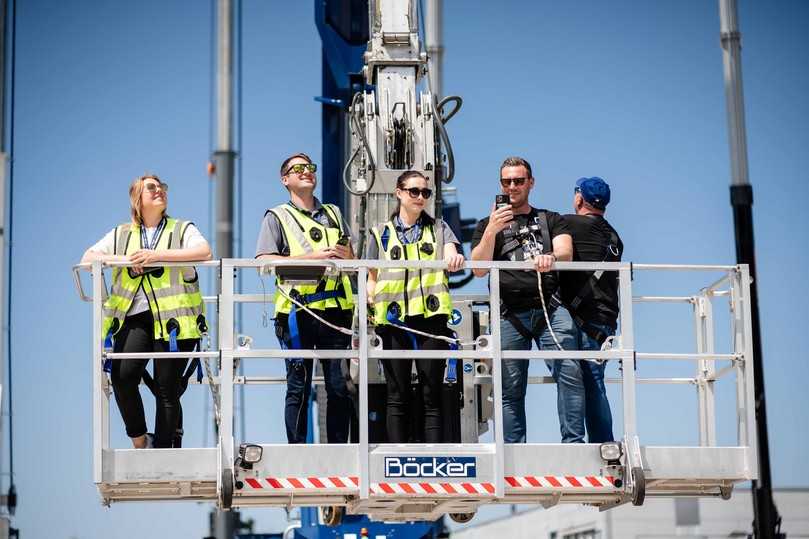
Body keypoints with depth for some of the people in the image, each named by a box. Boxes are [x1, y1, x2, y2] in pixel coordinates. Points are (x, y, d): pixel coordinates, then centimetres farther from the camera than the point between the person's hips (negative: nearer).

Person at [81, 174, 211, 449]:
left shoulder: (182, 229, 13)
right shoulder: (121, 234, 21)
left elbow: (205, 252, -7)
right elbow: (88, 257, 11)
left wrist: (157, 255, -15)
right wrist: (122, 259, -7)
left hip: (173, 317, -2)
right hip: (135, 316, 2)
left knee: (167, 387, -4)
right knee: (122, 375, -19)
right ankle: (140, 442, -4)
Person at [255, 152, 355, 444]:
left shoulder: (333, 213, 22)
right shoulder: (277, 217, 8)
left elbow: (351, 259, 27)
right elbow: (264, 262, -6)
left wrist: (345, 255, 2)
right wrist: (312, 257, -13)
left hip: (335, 309, 4)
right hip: (298, 311, -3)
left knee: (340, 386, 1)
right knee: (299, 387, -2)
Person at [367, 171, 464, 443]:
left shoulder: (438, 228, 14)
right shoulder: (381, 233, 14)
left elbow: (450, 255, -5)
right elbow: (372, 279, 15)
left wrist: (455, 259, -29)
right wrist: (365, 305, -4)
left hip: (431, 317, 0)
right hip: (394, 319, 0)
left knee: (432, 396, -1)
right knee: (397, 397, 1)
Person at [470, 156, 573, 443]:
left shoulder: (551, 220, 21)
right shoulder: (488, 224, 21)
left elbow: (566, 251, 1)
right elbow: (479, 269, 5)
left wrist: (551, 257, -23)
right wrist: (492, 230, -9)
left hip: (550, 309, 0)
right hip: (509, 314, 1)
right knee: (510, 391, -2)